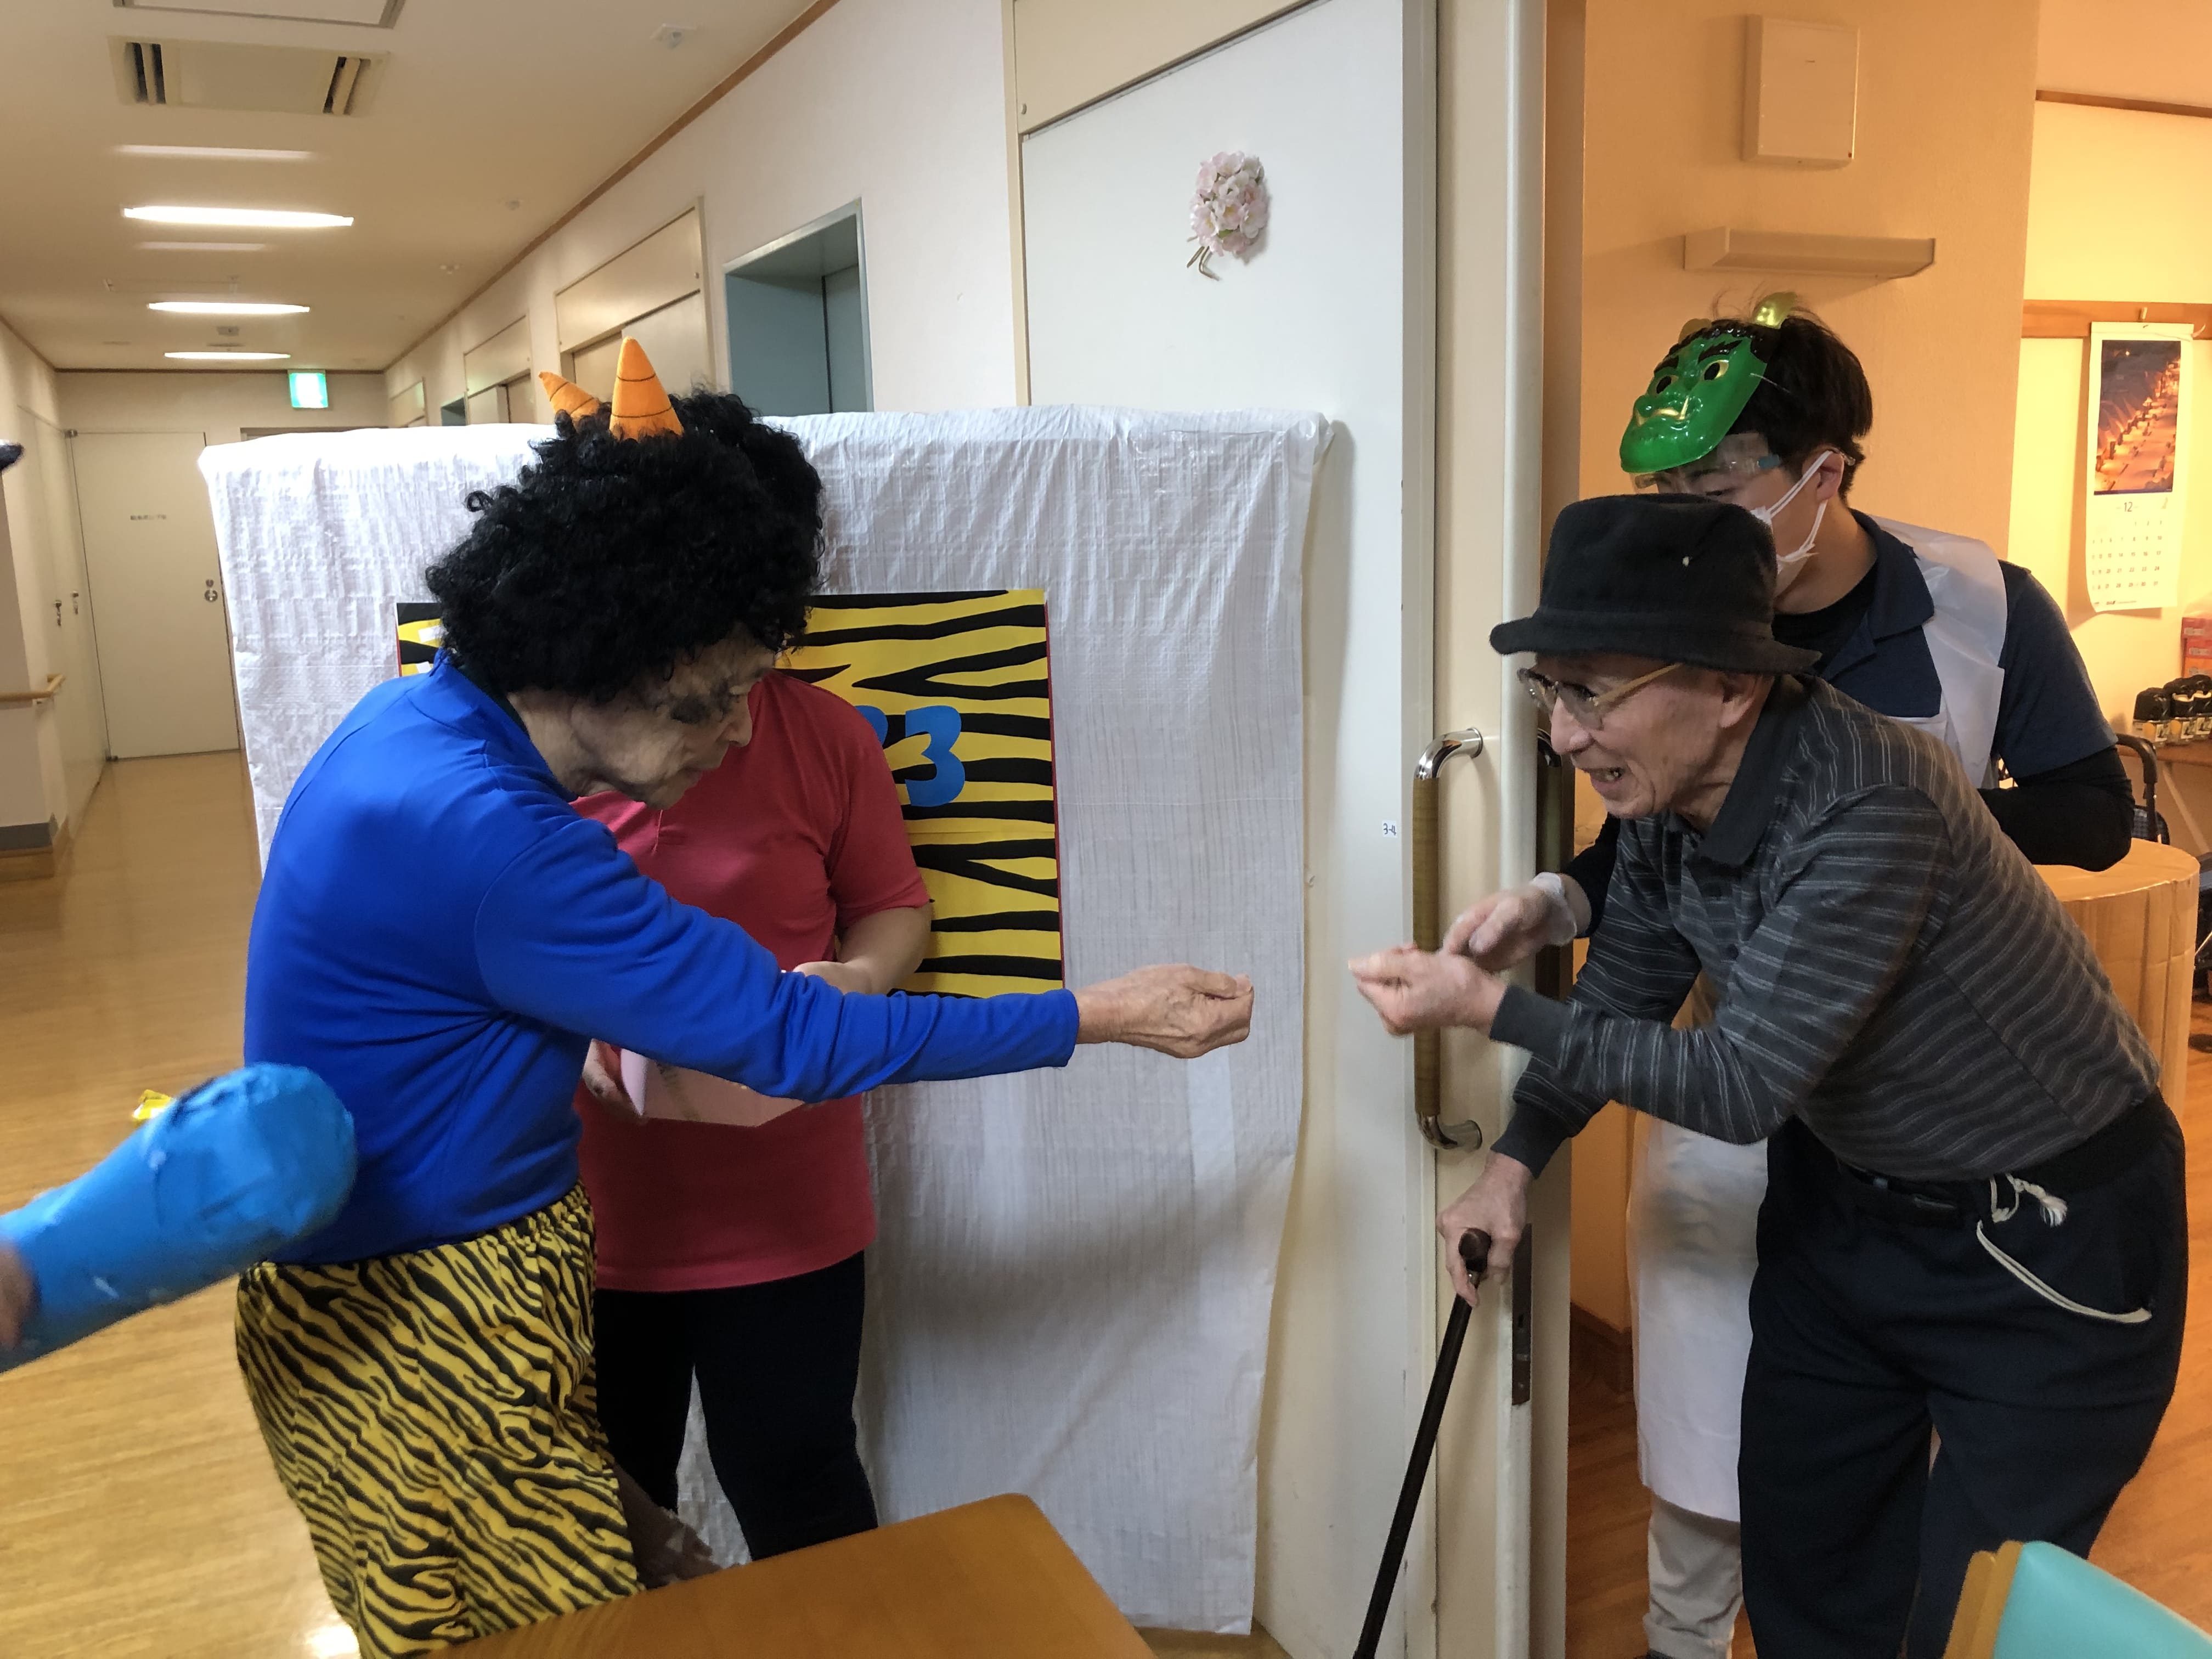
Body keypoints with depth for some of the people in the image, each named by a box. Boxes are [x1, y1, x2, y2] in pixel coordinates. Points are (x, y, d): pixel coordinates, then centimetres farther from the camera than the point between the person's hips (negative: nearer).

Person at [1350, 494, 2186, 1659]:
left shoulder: (1869, 810, -34)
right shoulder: (1666, 790, -10)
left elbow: (1742, 1084, -30)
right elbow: (1621, 993, 6)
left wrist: (1490, 1010, -30)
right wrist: (1515, 1162, 3)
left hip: (2051, 1245, -7)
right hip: (1849, 1200, 7)